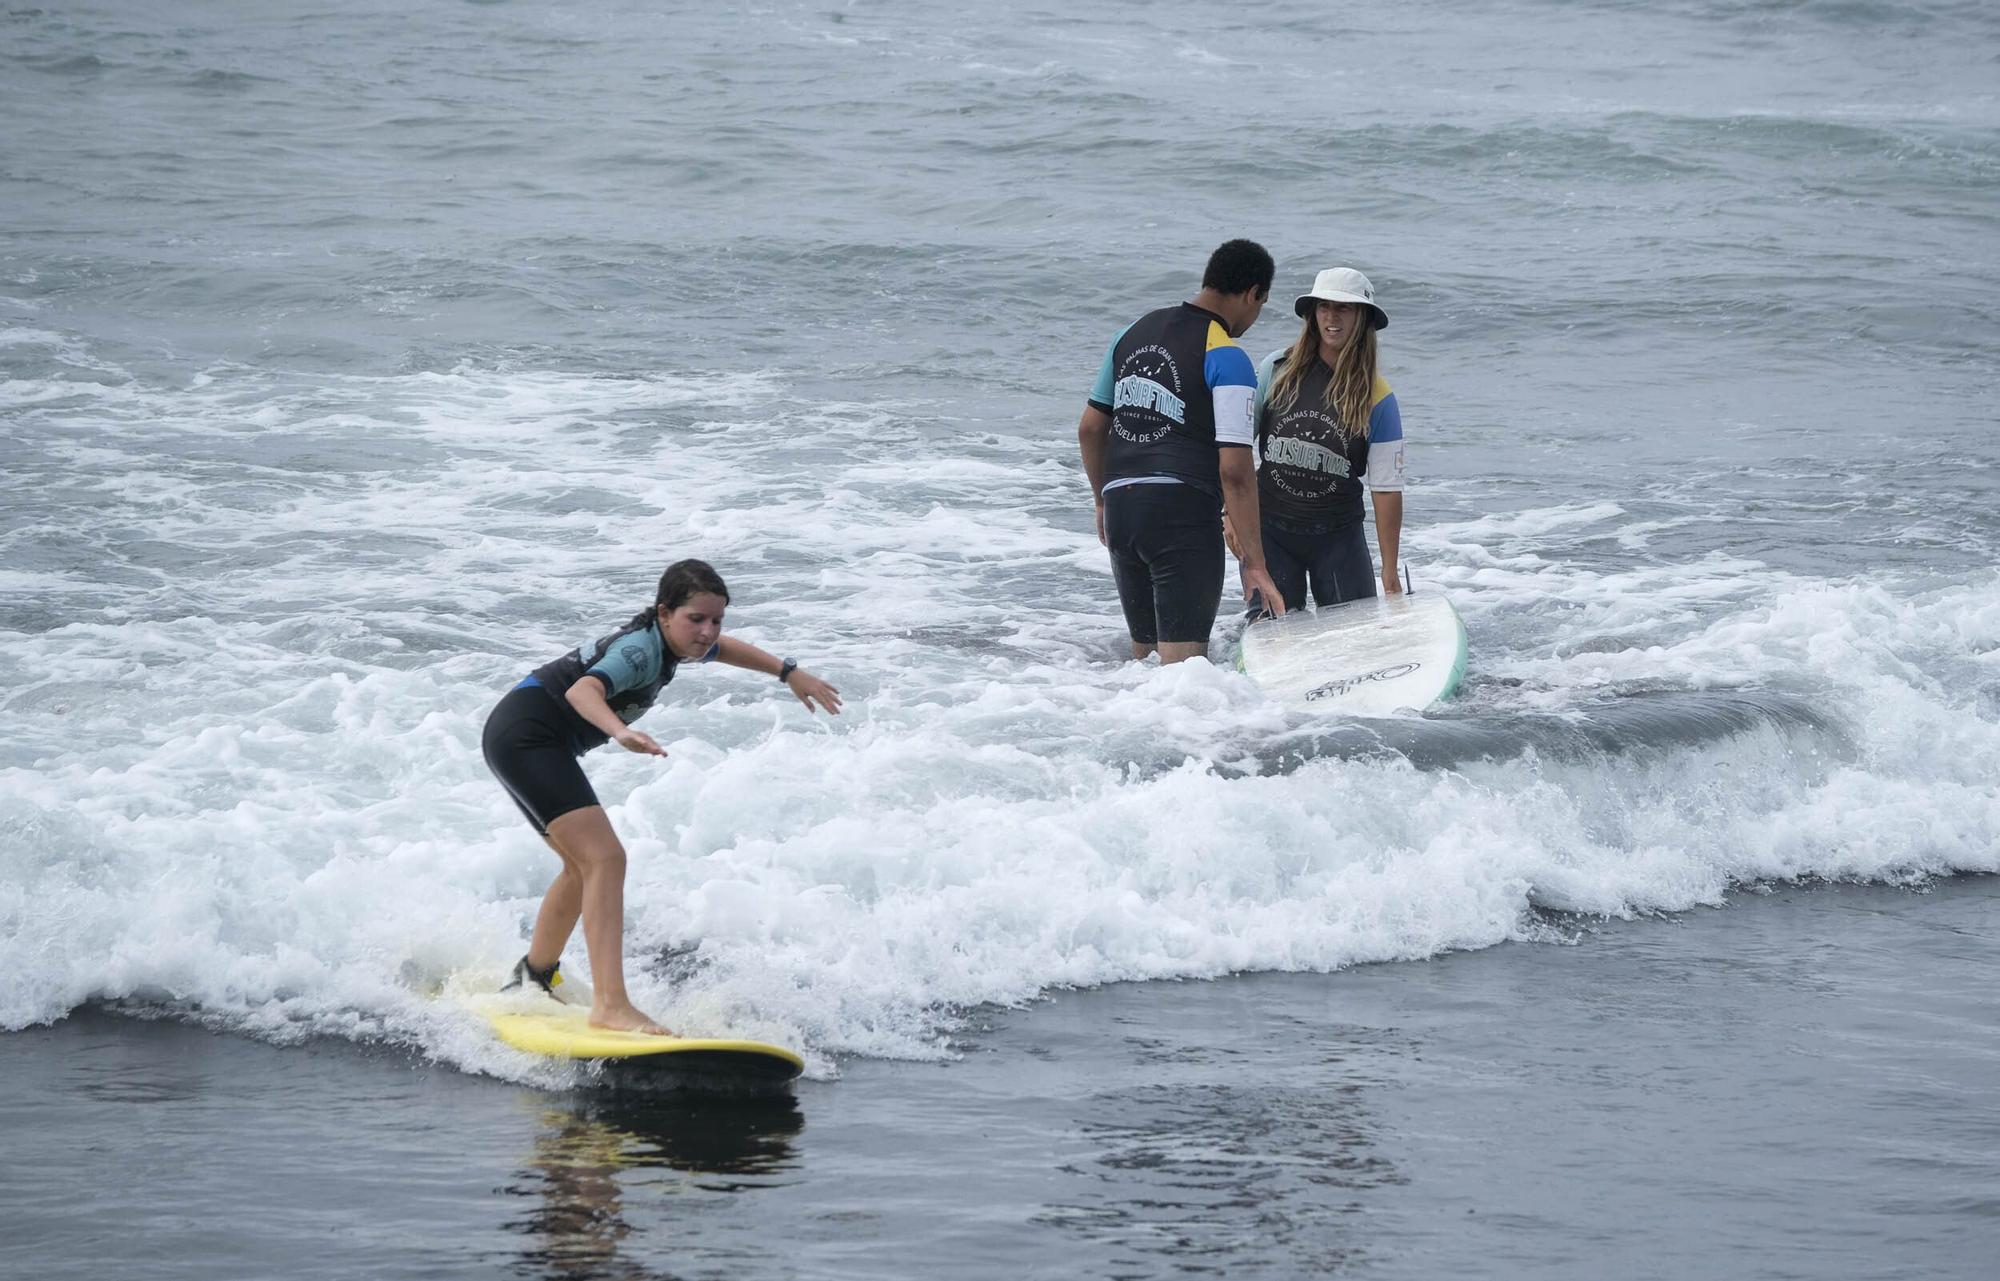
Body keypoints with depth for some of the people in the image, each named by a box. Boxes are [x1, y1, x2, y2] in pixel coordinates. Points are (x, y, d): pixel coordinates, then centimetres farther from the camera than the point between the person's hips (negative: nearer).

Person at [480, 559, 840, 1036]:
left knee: (583, 867, 24)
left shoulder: (666, 640, 7)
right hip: (526, 734, -11)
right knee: (605, 859, -22)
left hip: (520, 740, 11)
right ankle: (611, 1006, -31)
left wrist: (790, 673, 31)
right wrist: (620, 731, -61)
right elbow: (584, 690, -43)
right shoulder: (641, 651, -23)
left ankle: (534, 978, 41)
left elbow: (722, 649, 30)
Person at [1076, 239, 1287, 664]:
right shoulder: (1228, 359, -7)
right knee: (1182, 661, -9)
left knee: (1144, 651, 18)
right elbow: (1234, 470, -13)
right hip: (1184, 511, -7)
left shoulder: (1134, 333, 14)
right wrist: (1253, 562, -11)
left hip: (1119, 504, 7)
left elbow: (1090, 429, 19)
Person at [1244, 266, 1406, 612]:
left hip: (1337, 535, -1)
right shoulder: (1278, 369, -2)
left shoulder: (1376, 398, -5)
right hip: (1269, 530, 1)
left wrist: (1390, 573, -9)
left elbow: (1386, 489, -6)